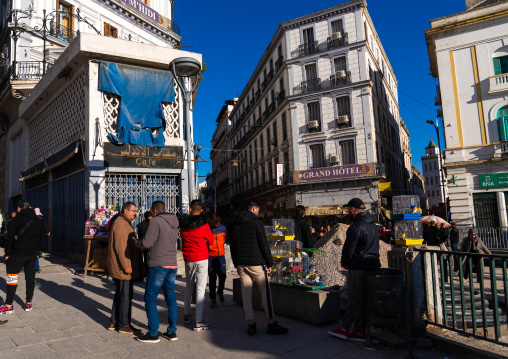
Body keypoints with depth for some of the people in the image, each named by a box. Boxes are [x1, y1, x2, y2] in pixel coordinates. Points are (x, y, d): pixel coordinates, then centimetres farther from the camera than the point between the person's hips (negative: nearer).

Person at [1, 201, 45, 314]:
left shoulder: (16, 220, -7)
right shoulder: (39, 221, 9)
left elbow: (9, 239, -8)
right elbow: (41, 238, 12)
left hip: (17, 254, -5)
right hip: (33, 254, 5)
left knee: (12, 277, 2)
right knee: (30, 277, 9)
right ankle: (29, 303, 15)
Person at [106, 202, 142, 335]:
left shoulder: (125, 223, 17)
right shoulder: (121, 224, -18)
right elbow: (120, 246, -24)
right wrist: (126, 265, -24)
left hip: (118, 267, 11)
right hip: (122, 268, -11)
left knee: (119, 294, 18)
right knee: (126, 295, -2)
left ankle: (113, 322, 27)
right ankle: (124, 325, 8)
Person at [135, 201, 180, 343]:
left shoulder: (156, 221, -11)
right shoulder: (174, 223, 14)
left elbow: (146, 243, -14)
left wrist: (135, 241, 7)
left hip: (158, 265, -8)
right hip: (172, 264, 8)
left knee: (150, 298, 3)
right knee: (170, 298, 12)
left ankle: (153, 334, 7)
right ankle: (172, 332, 18)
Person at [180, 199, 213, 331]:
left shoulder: (183, 225, 1)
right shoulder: (203, 224, -12)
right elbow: (210, 239, 1)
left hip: (188, 259, 5)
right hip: (201, 259, -5)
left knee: (188, 287, 21)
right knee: (200, 289, -3)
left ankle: (187, 315, 34)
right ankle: (198, 322, -4)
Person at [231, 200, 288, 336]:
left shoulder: (235, 224, 13)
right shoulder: (256, 222, -7)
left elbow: (232, 245, 16)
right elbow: (263, 244, -10)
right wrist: (269, 263, -4)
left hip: (241, 264, 6)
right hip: (256, 263, -6)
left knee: (246, 293, 7)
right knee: (265, 292, 1)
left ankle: (251, 325, 10)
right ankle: (272, 324, 4)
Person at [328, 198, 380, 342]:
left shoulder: (356, 227, -19)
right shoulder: (372, 225, 12)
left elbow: (349, 249, -19)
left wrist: (344, 263, 1)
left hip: (359, 269, -9)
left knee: (357, 300, 4)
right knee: (353, 298, 16)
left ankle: (361, 332, 15)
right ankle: (345, 328, 25)